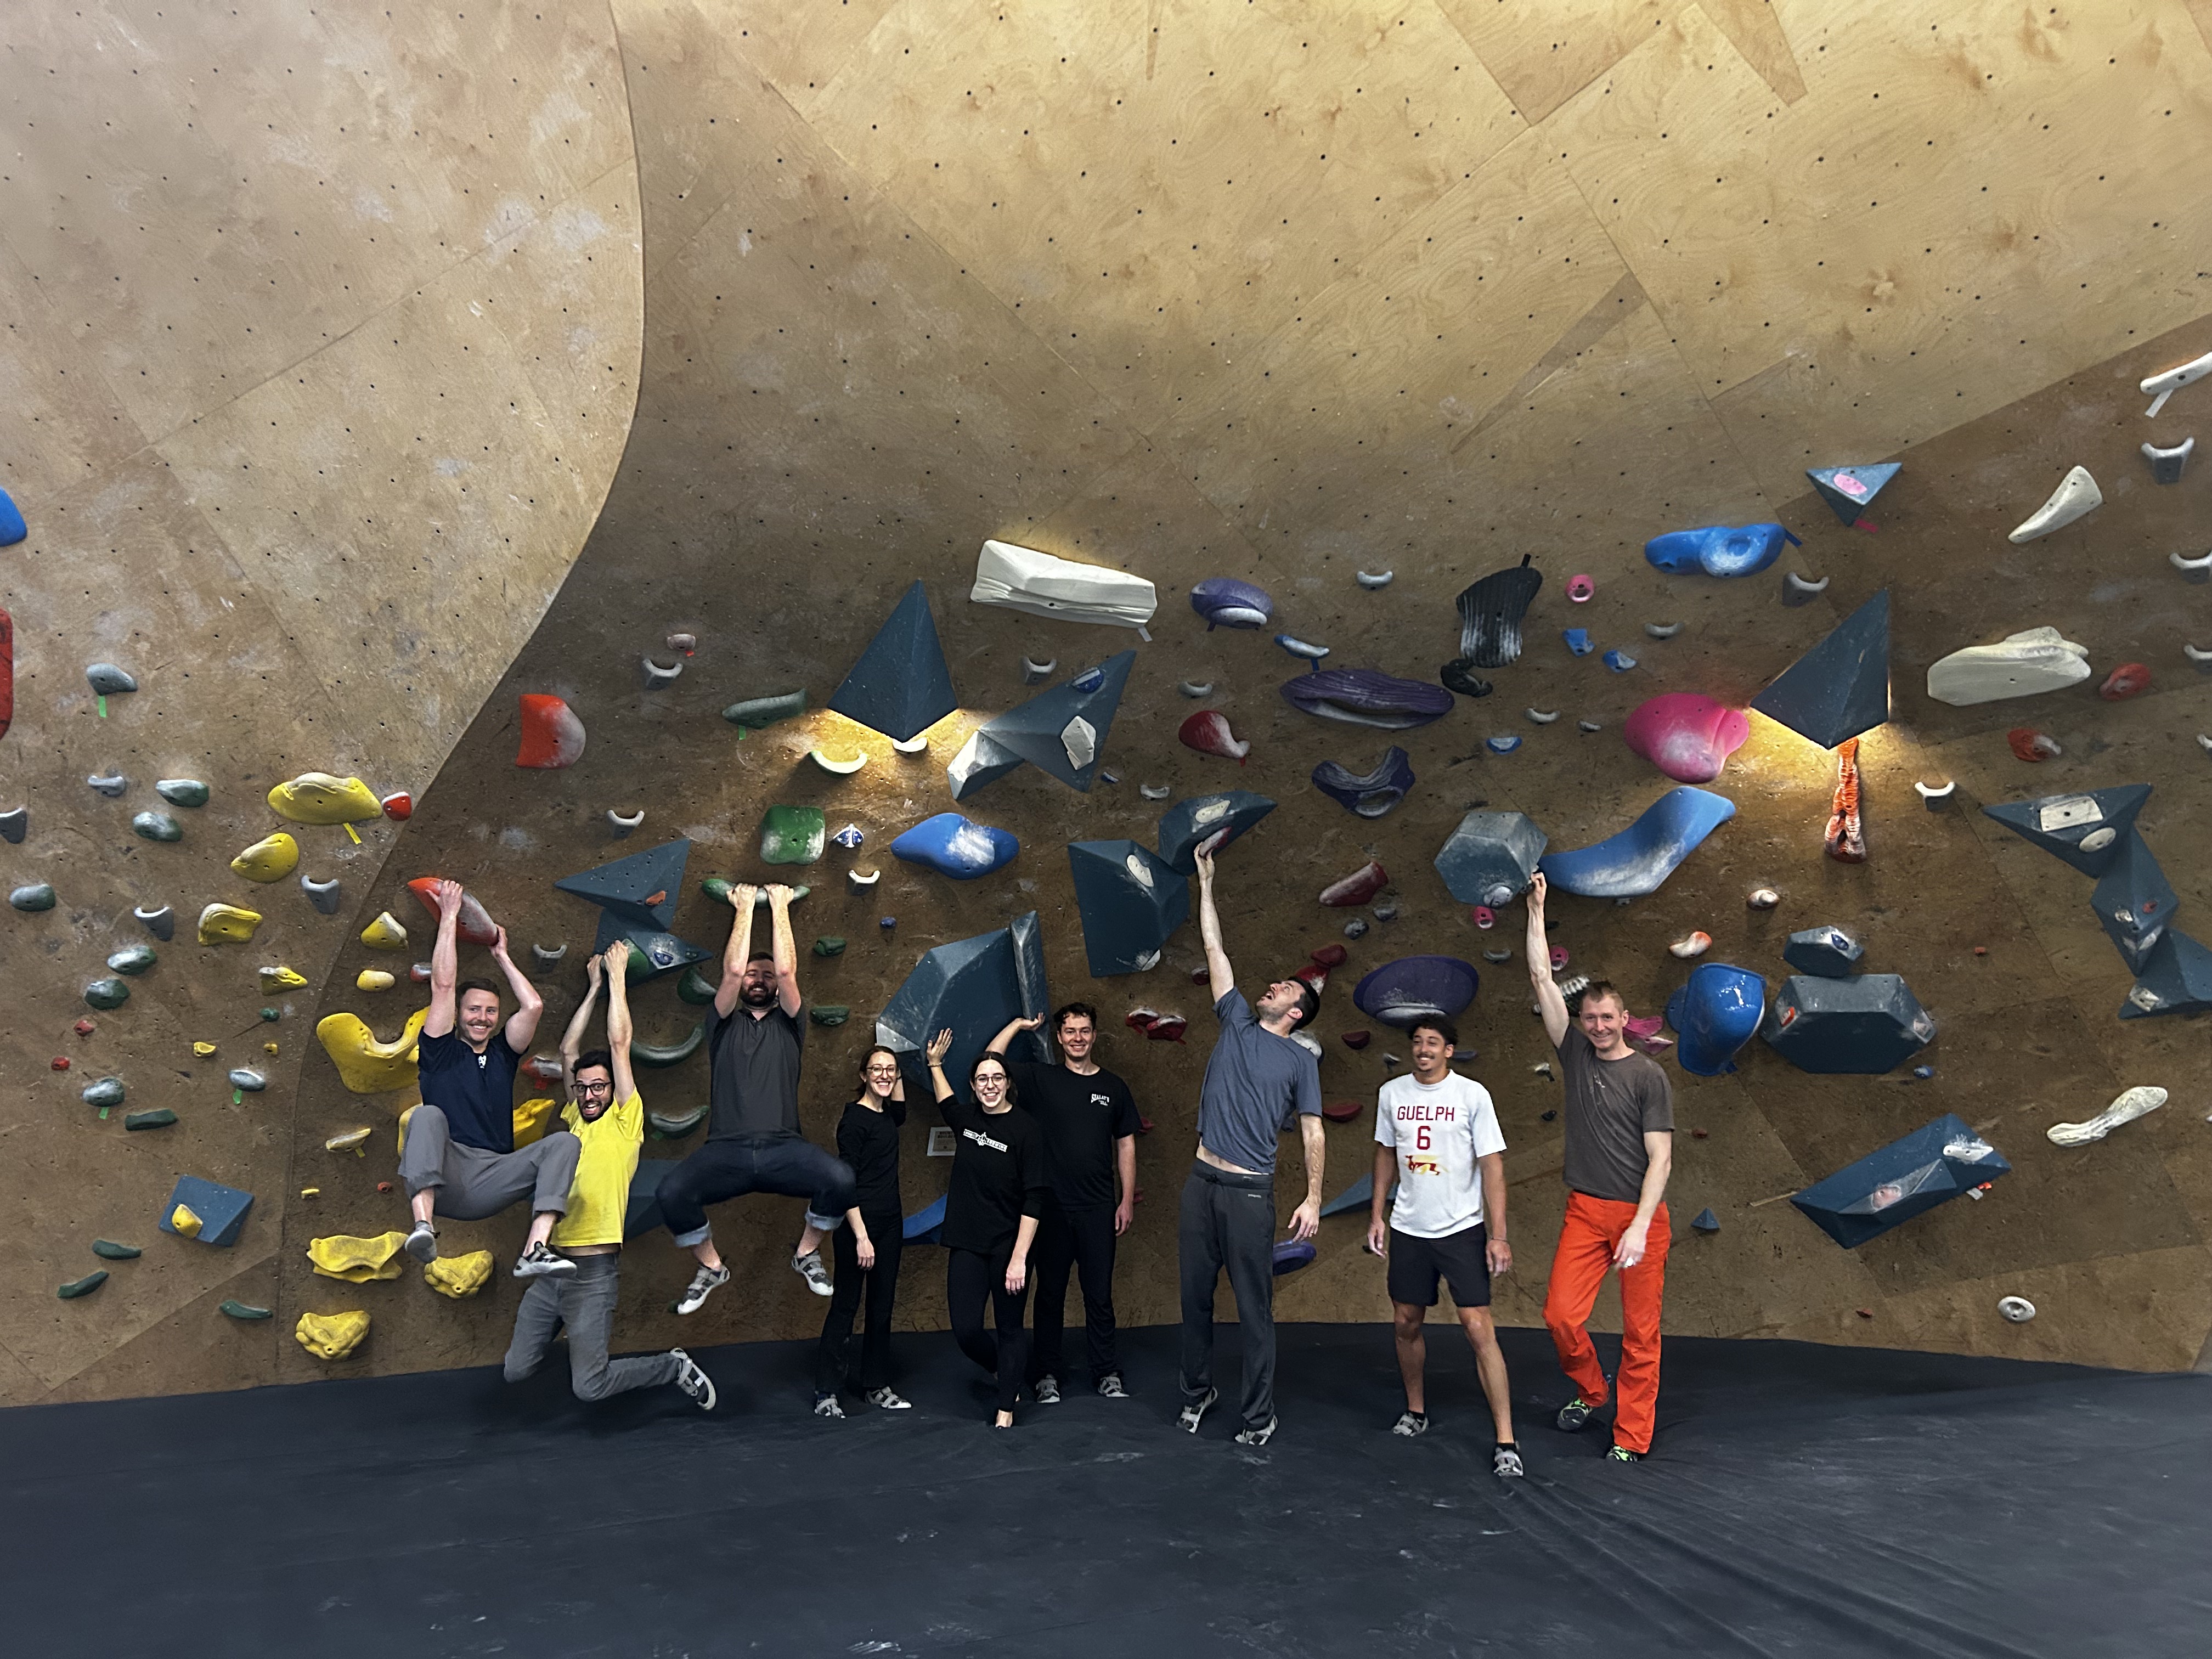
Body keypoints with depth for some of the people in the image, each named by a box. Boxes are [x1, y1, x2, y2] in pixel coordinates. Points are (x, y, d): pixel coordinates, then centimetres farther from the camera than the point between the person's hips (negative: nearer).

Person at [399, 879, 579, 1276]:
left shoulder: (503, 1053, 24)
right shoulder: (441, 1051, 15)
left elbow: (533, 1005, 14)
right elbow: (443, 986, 6)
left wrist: (502, 956, 26)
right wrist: (449, 917, 9)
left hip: (490, 1182, 3)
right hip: (442, 1176, -3)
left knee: (563, 1142, -21)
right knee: (427, 1115, -32)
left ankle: (535, 1251, -38)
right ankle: (424, 1225, -51)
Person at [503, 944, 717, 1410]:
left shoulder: (624, 1123, -3)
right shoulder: (576, 1121, 11)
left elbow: (619, 1044, -7)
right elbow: (568, 1051, 13)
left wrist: (617, 977, -1)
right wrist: (594, 987, 14)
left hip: (593, 1273, -6)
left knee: (589, 1387, -6)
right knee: (516, 1370, 10)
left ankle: (675, 1367, 13)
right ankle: (576, 1343, 35)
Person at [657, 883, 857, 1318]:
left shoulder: (788, 1022, 19)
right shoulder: (724, 1022, 19)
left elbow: (787, 972, 4)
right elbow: (732, 970, 4)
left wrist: (780, 910, 8)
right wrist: (745, 910, 9)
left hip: (783, 1148, 0)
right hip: (726, 1150, 0)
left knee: (841, 1179, -30)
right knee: (671, 1192, -30)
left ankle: (807, 1254, 3)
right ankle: (711, 1267, 2)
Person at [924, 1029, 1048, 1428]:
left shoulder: (1026, 1129, -11)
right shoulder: (967, 1118, 4)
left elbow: (1034, 1199, -14)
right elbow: (946, 1103, 32)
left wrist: (1019, 1258, -18)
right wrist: (935, 1064, 31)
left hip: (1009, 1248, -4)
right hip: (967, 1245, 5)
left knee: (1010, 1328, 5)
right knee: (965, 1329, 2)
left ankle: (1006, 1408, 21)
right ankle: (1007, 1372, 31)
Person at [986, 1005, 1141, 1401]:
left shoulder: (1113, 1087, 7)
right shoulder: (1041, 1079, 2)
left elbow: (1126, 1146, 10)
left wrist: (1127, 1201, 6)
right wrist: (1019, 1025, -3)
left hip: (1098, 1208, 1)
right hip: (1051, 1206, -1)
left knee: (1100, 1294, 7)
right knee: (1050, 1292, 8)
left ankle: (1107, 1373, 18)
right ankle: (1045, 1375, 18)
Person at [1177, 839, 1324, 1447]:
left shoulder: (1300, 1061, 3)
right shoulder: (1236, 1023, 11)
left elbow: (1313, 1133, 1)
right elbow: (1215, 950, 13)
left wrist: (1313, 1199, -8)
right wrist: (1206, 882, 14)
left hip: (1250, 1192, -4)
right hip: (1202, 1182, 4)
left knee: (1255, 1308, 2)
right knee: (1196, 1297, 12)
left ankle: (1259, 1413, 13)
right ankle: (1197, 1390, 29)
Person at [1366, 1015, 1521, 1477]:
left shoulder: (1472, 1095, -10)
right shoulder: (1391, 1094, 2)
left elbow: (1493, 1167, -9)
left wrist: (1498, 1235, -13)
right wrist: (1377, 1216, 12)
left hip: (1462, 1230, -4)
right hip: (1407, 1230, 4)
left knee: (1479, 1329, -8)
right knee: (1407, 1323, 13)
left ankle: (1506, 1442, -1)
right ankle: (1416, 1413, 33)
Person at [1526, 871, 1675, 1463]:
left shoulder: (1649, 1075, -3)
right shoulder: (1575, 1054, 7)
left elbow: (1660, 1158, -7)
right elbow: (1542, 981, 2)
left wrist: (1640, 1228, -17)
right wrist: (1537, 913, -2)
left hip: (1641, 1214, -3)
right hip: (1585, 1212, 3)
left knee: (1640, 1331, 3)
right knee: (1561, 1313, -5)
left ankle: (1630, 1439, 15)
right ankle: (1589, 1391, 24)